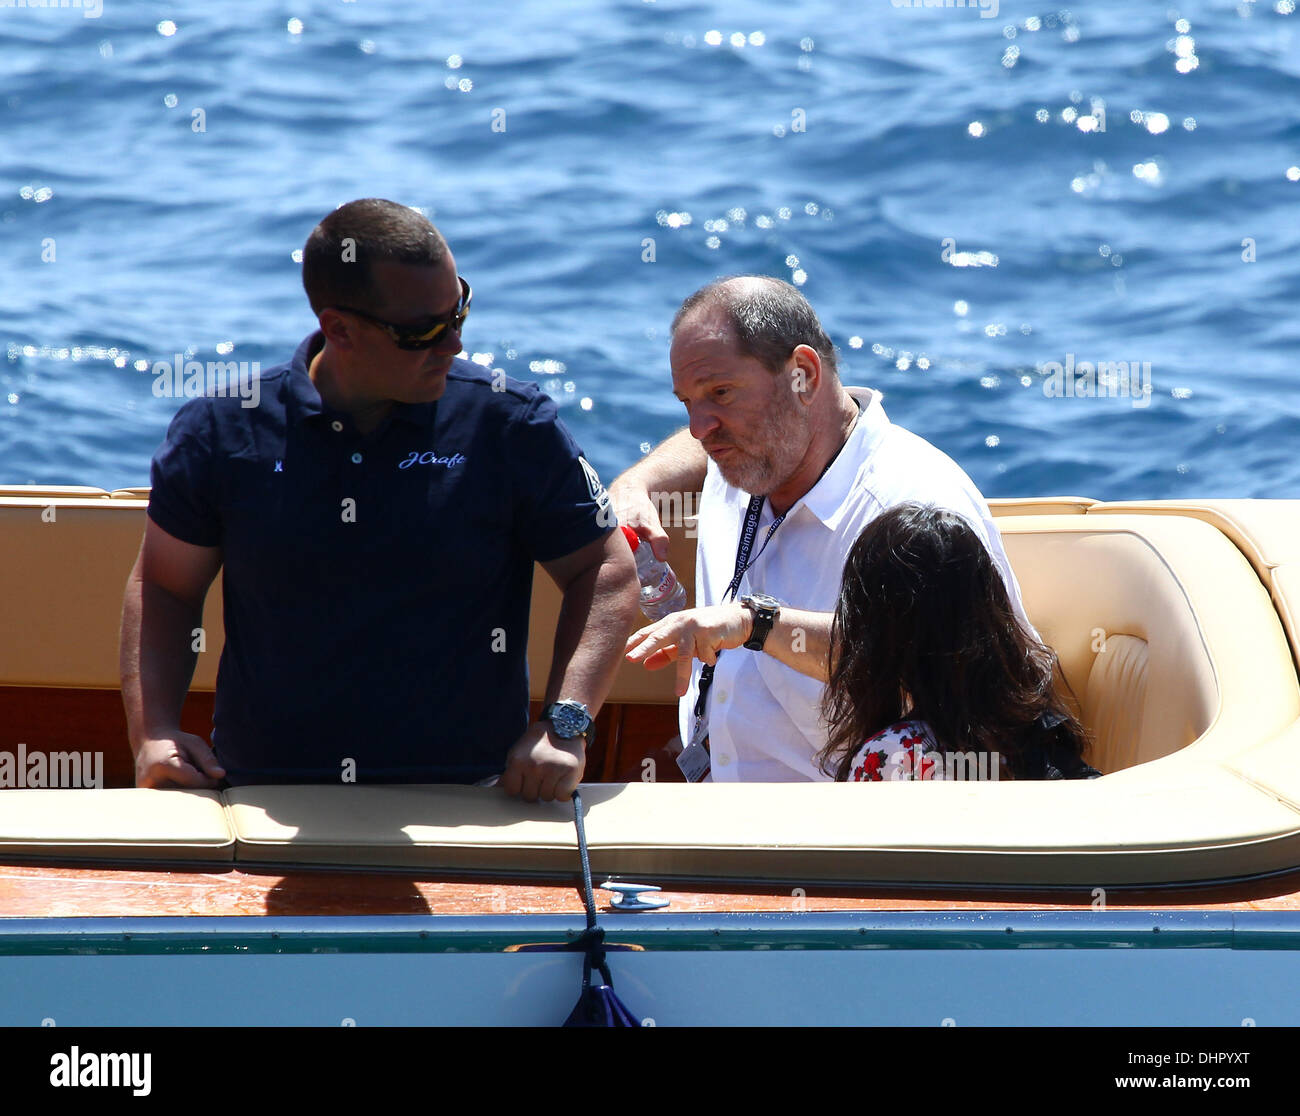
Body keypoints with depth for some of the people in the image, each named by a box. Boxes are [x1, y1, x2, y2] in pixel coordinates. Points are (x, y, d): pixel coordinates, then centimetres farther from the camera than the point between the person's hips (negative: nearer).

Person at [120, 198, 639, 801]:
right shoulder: (223, 430, 8)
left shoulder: (512, 427, 5)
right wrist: (153, 733, 5)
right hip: (263, 806, 2)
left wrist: (564, 725, -3)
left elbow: (605, 571, 11)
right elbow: (163, 585, 19)